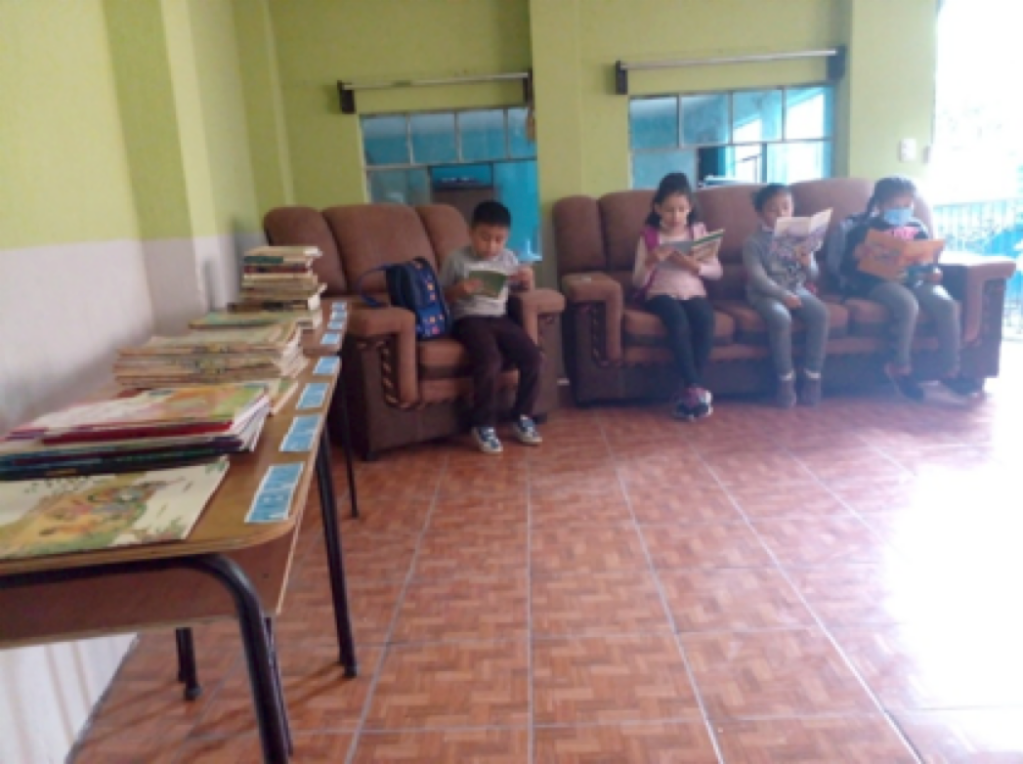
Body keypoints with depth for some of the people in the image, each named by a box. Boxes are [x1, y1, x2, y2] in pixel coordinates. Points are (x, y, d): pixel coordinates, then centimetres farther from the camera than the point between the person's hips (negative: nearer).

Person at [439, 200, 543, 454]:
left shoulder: (509, 258, 12)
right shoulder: (457, 260, 0)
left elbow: (524, 289, 23)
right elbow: (441, 297, 4)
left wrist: (527, 280, 0)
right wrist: (459, 290, -16)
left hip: (500, 318, 5)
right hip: (469, 319, -4)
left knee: (533, 357, -18)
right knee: (490, 361, -32)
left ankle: (522, 417, 2)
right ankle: (483, 425, -14)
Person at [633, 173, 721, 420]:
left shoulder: (699, 231, 9)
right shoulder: (650, 235, 4)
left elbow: (717, 271, 7)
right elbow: (637, 282, 0)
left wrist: (694, 265, -12)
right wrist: (651, 262, -19)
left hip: (694, 293, 2)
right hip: (661, 293, -2)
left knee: (706, 320, -31)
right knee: (679, 320, -35)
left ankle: (686, 390, -22)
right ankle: (695, 388, -28)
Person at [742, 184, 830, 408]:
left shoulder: (800, 237, 9)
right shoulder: (754, 242, -4)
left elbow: (812, 276, 8)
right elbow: (758, 278, -14)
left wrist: (808, 264, -15)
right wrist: (783, 294, -25)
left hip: (796, 288, 4)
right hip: (765, 292, -4)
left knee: (821, 313, -24)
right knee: (781, 317, -35)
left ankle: (812, 376, -13)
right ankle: (785, 378, -19)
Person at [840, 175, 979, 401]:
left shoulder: (917, 228, 18)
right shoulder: (866, 229, 4)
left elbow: (928, 259, 21)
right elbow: (848, 267, -1)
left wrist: (933, 272, -3)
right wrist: (857, 256, -24)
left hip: (916, 280, 5)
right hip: (879, 282, -5)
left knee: (948, 305, -23)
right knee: (908, 306, -36)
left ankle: (950, 371, -12)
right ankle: (900, 368, -16)